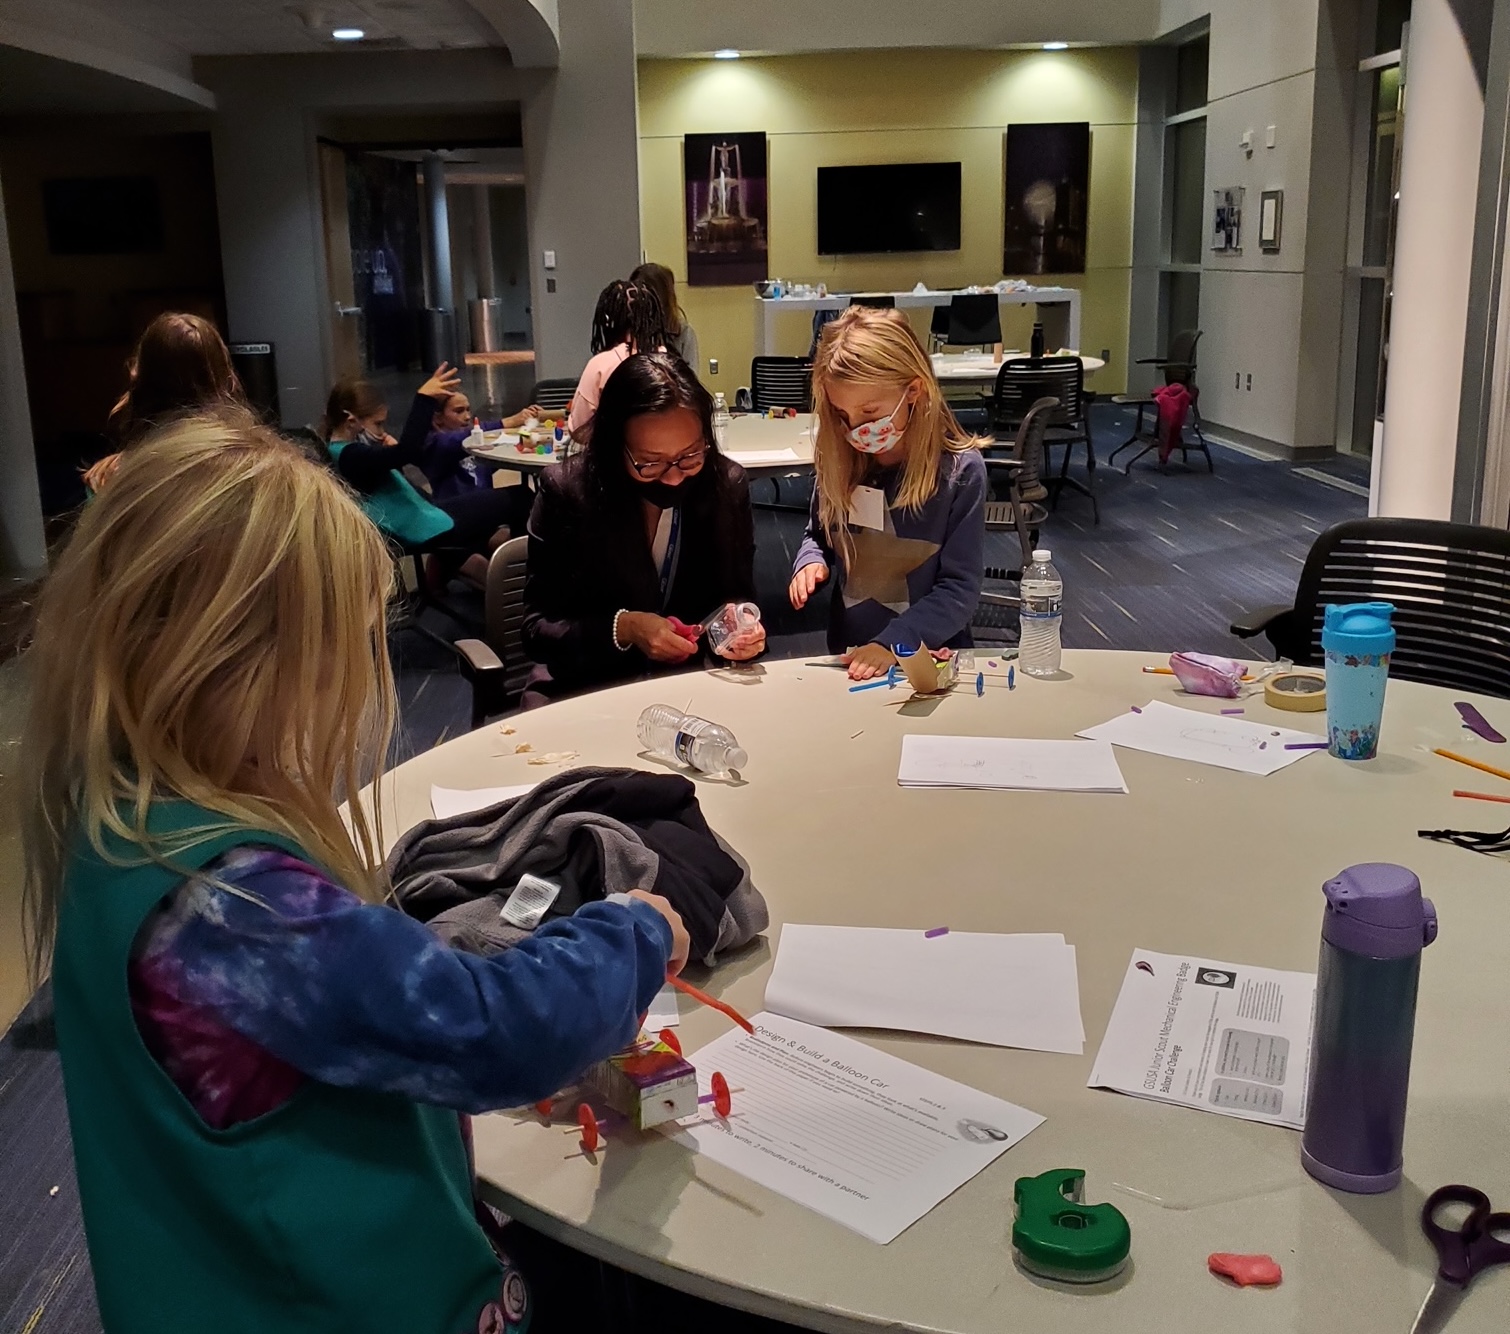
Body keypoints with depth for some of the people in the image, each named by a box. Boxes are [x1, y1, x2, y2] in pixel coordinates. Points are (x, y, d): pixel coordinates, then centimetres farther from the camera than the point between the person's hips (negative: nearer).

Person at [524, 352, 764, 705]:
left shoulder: (728, 484, -6)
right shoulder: (566, 491, -13)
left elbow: (736, 595, 6)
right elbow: (538, 627, -9)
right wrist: (623, 628, -23)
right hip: (587, 687, -1)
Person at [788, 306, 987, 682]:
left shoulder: (960, 470, -9)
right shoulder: (837, 461, 1)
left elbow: (960, 587, -10)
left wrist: (892, 644, -21)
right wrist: (810, 562, -4)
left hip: (929, 658, -2)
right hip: (847, 657, 3)